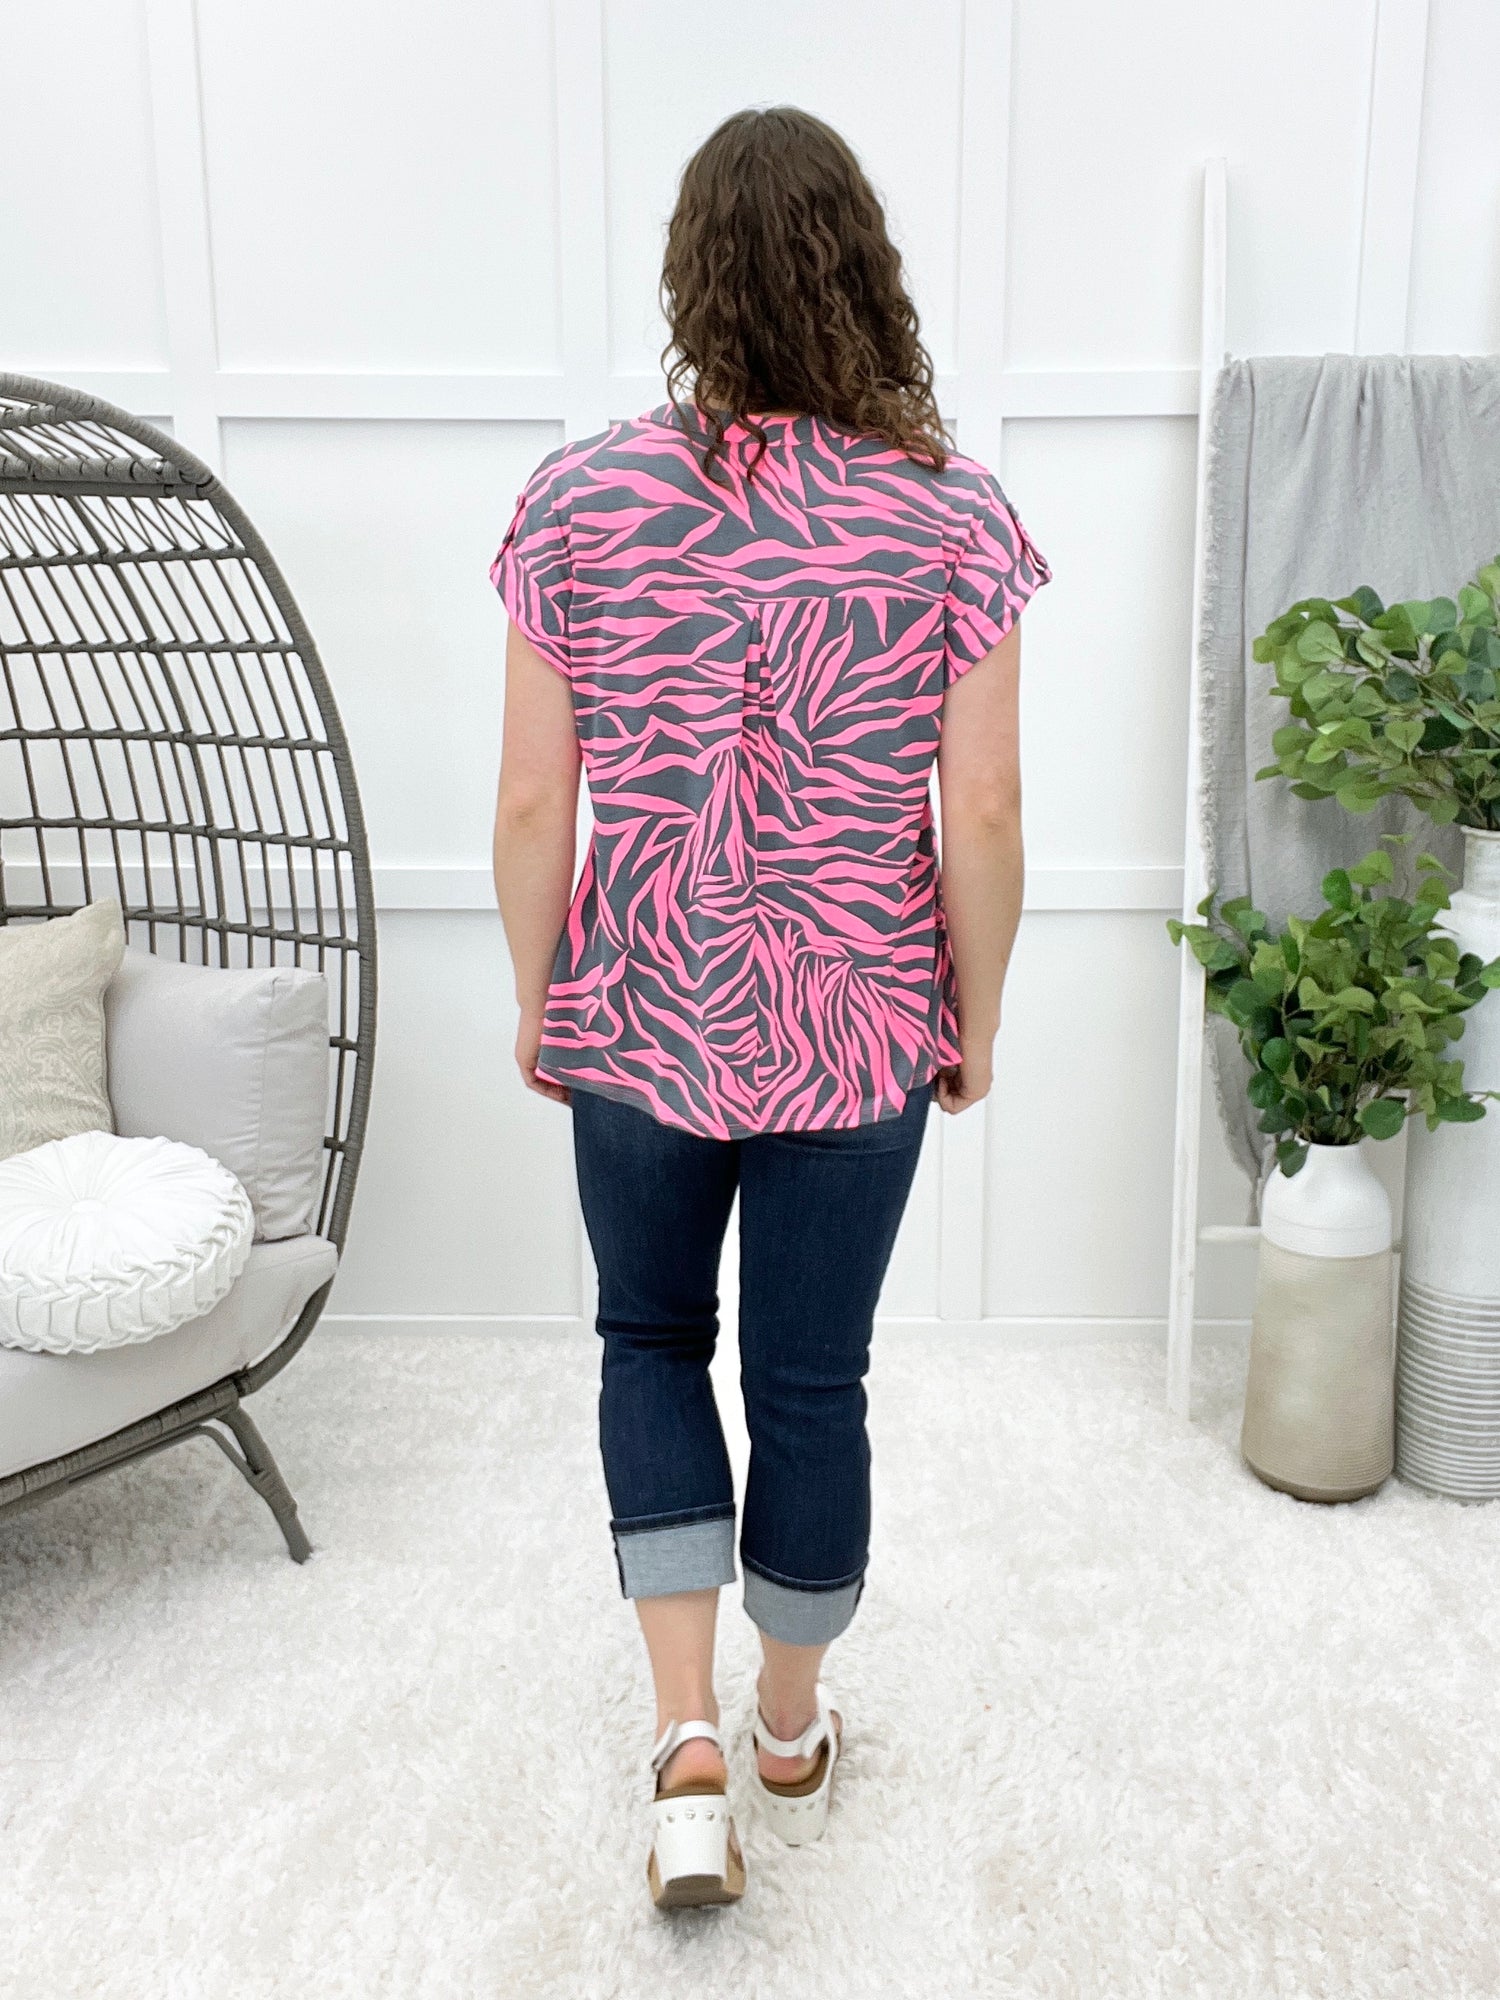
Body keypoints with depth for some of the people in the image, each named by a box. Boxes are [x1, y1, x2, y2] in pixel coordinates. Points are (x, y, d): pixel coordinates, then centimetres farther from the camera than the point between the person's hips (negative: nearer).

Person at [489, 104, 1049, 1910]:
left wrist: (539, 1003, 8)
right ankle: (794, 1733, 39)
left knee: (650, 1341, 23)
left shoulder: (578, 501, -8)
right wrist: (976, 1017, 6)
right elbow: (983, 813, -8)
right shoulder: (955, 516, -8)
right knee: (812, 1376, 17)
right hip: (860, 1034, 0)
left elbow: (533, 801, -6)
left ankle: (686, 1742, 18)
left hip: (641, 1029, 0)